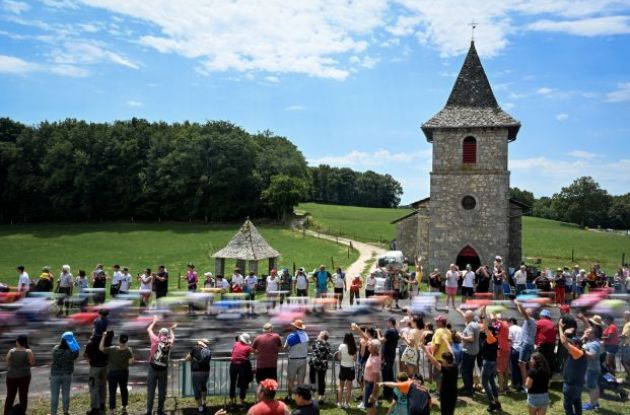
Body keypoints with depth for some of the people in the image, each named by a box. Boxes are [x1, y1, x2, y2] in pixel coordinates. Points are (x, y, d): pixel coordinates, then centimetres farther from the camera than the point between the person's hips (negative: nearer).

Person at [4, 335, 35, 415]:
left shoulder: (11, 351, -5)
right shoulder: (28, 352, -10)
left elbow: (8, 364, 2)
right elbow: (32, 363, -6)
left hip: (11, 376, 1)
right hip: (24, 376, -1)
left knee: (10, 396, 13)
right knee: (23, 396, 9)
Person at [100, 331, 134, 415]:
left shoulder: (112, 349, -18)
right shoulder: (129, 350, -15)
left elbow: (101, 348, -9)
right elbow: (131, 362, -14)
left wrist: (104, 336, -8)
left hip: (112, 373, -2)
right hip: (124, 372, 2)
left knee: (112, 392, 5)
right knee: (124, 389, 19)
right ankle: (124, 408, 31)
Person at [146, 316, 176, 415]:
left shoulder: (156, 340, -8)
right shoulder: (170, 343, -2)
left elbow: (149, 329, 7)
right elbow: (172, 337, 24)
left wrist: (154, 321, 23)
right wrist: (172, 329, 40)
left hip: (153, 369, -2)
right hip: (164, 370, 2)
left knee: (151, 391, 4)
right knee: (162, 392, 11)